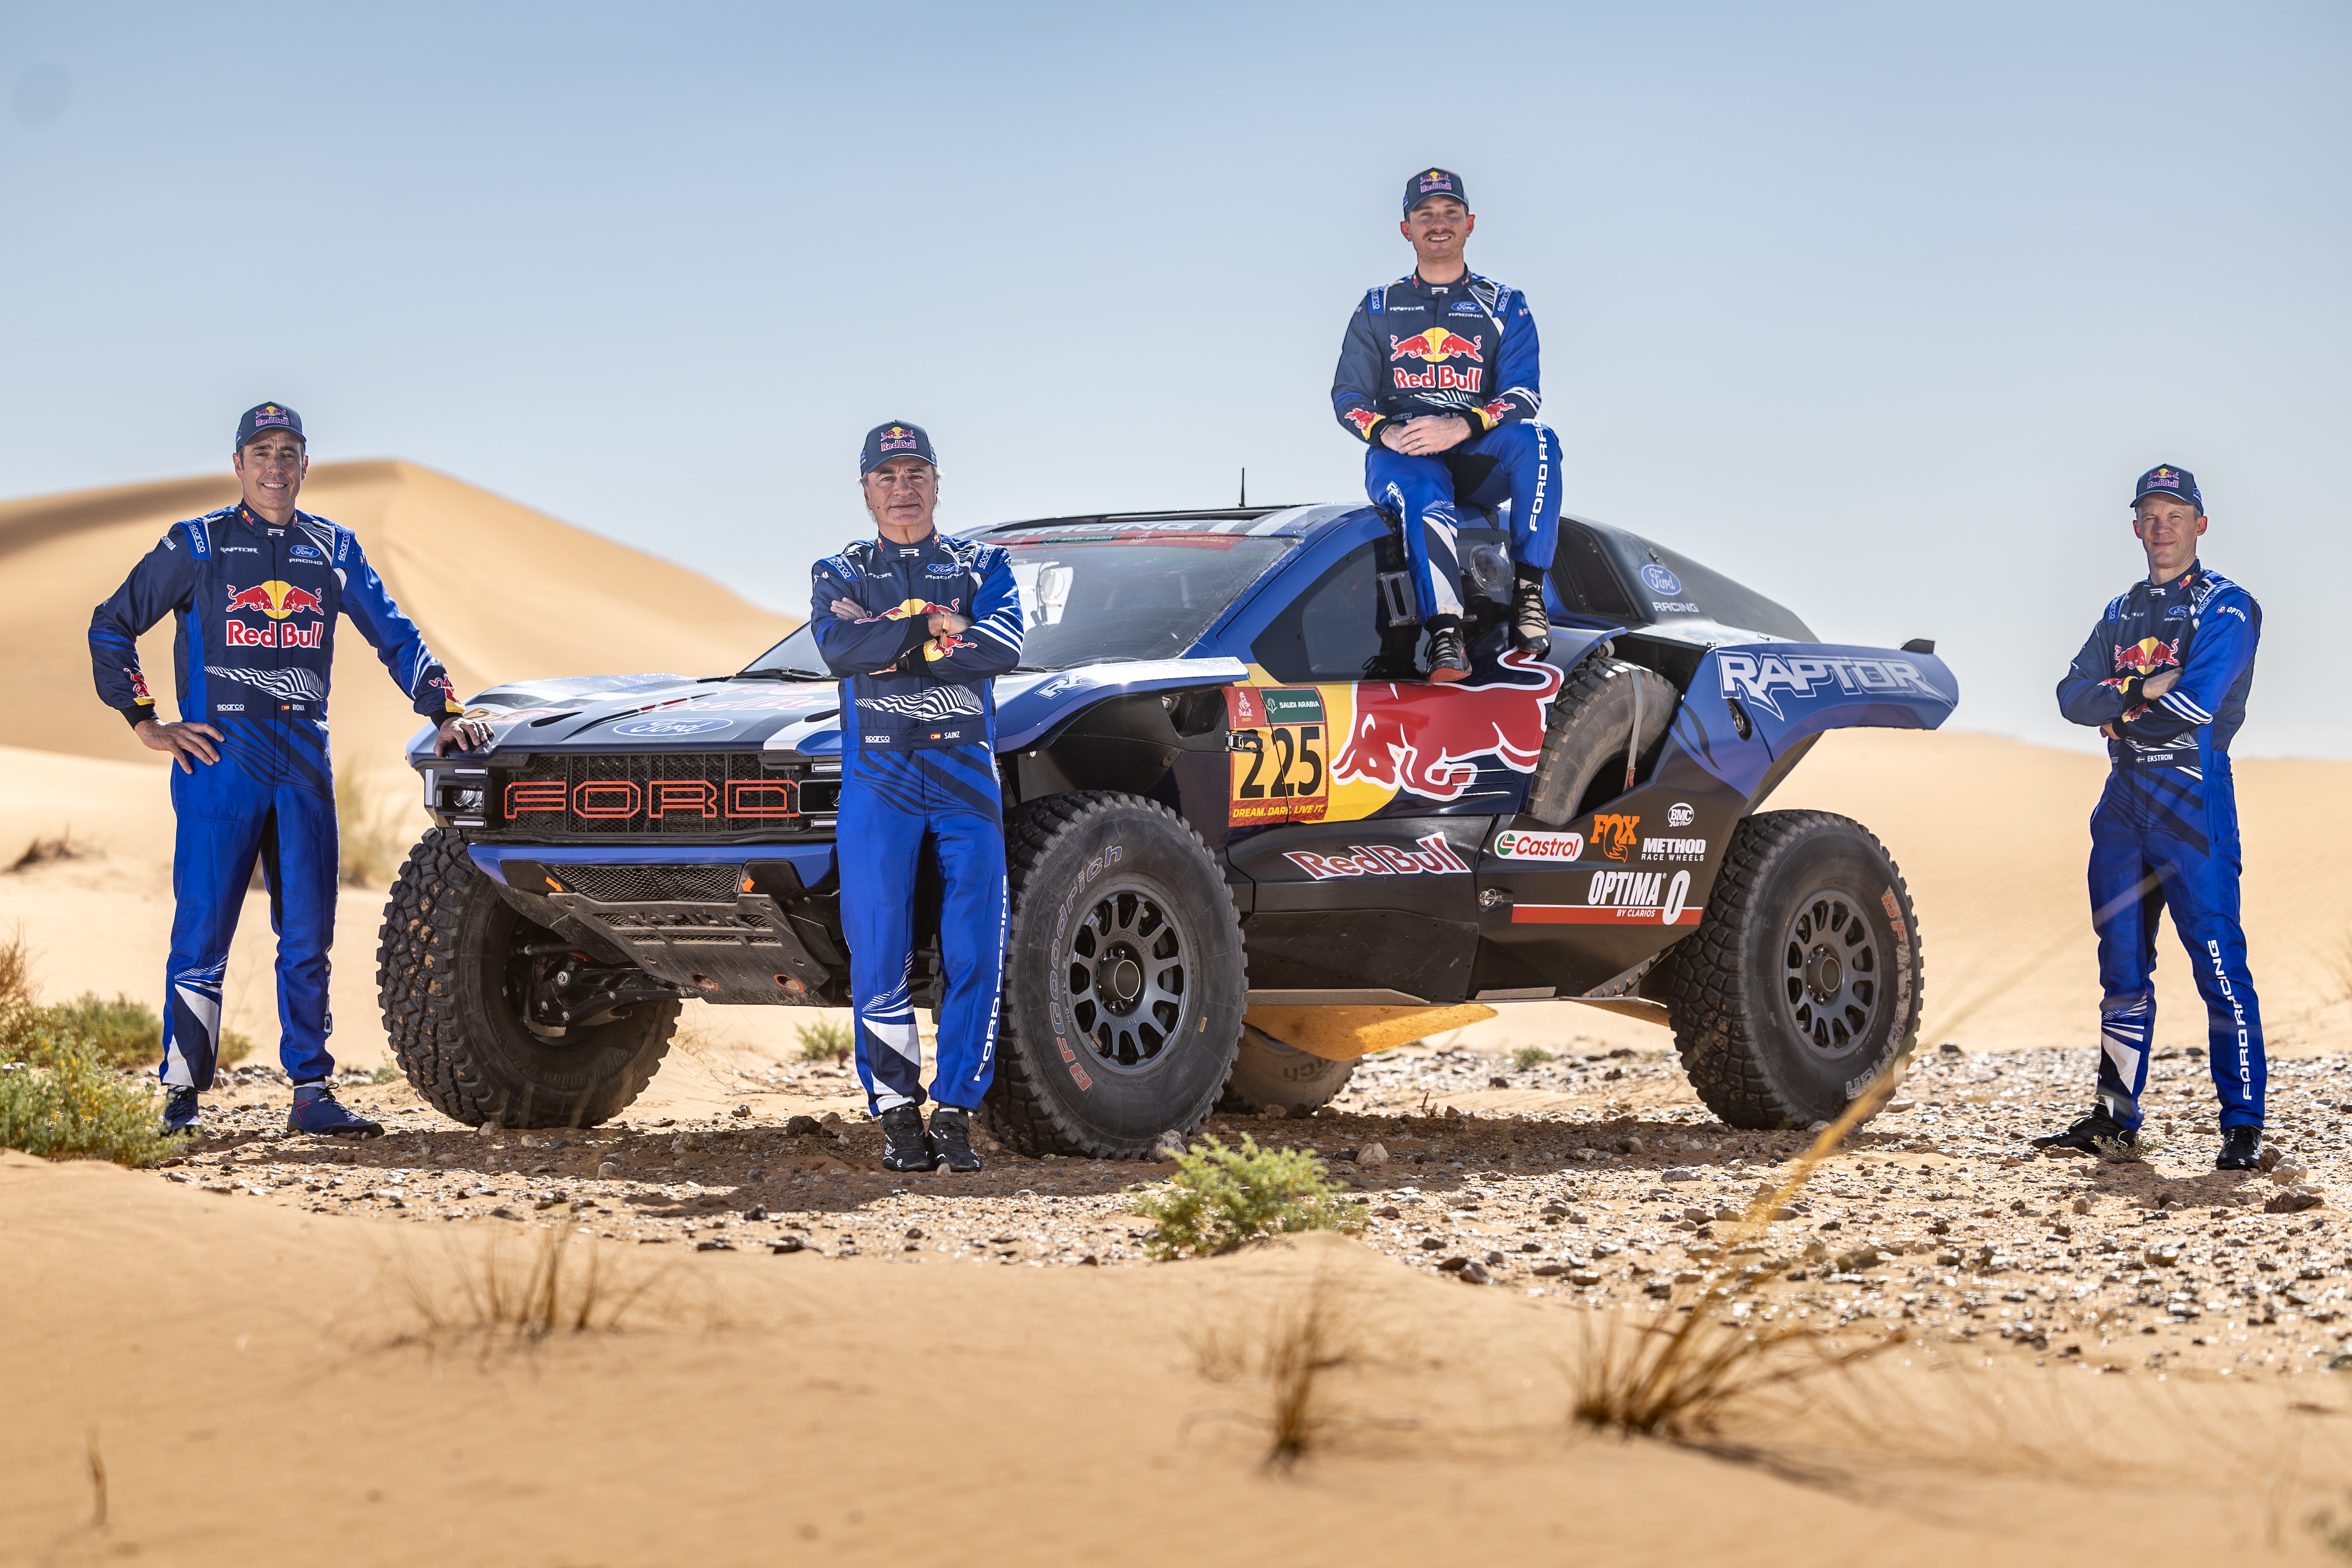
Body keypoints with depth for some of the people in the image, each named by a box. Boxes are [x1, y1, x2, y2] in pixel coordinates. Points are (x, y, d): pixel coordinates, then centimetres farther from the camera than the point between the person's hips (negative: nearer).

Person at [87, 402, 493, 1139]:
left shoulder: (332, 548, 13)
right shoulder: (197, 545, 4)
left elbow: (395, 635, 15)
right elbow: (112, 626, 7)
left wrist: (446, 712, 4)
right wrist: (146, 723, 1)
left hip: (305, 760, 3)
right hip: (219, 756, -3)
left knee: (308, 936, 2)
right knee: (202, 933, -4)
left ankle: (312, 1093, 5)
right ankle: (182, 1095, 3)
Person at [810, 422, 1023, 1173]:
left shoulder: (982, 566, 15)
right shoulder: (840, 574, 15)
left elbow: (1003, 647, -6)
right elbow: (840, 649, -8)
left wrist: (897, 646, -9)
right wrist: (936, 626, -9)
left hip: (967, 779, 1)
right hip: (877, 780, -1)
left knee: (976, 953, -6)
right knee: (880, 956, -5)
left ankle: (954, 1111, 2)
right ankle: (897, 1110, 4)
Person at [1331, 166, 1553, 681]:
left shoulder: (1504, 307, 12)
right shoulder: (1378, 310, 15)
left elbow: (1525, 394, -1)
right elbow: (1347, 397, 9)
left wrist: (1462, 427, -22)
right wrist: (1386, 432, -16)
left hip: (1478, 462, 1)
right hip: (1399, 458, -1)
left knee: (1534, 440, -33)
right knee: (1425, 502, -38)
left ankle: (1528, 594, -29)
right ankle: (1445, 636, -50)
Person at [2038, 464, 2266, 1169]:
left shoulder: (2227, 607, -3)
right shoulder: (2122, 611, 18)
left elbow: (2199, 702, -17)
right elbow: (2074, 694, 5)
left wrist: (2122, 703, -4)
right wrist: (2145, 694, -11)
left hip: (2193, 798, -7)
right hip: (2124, 796, 7)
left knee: (2219, 962, -11)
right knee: (2122, 965, 10)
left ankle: (2243, 1125, -10)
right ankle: (2117, 1116, 18)